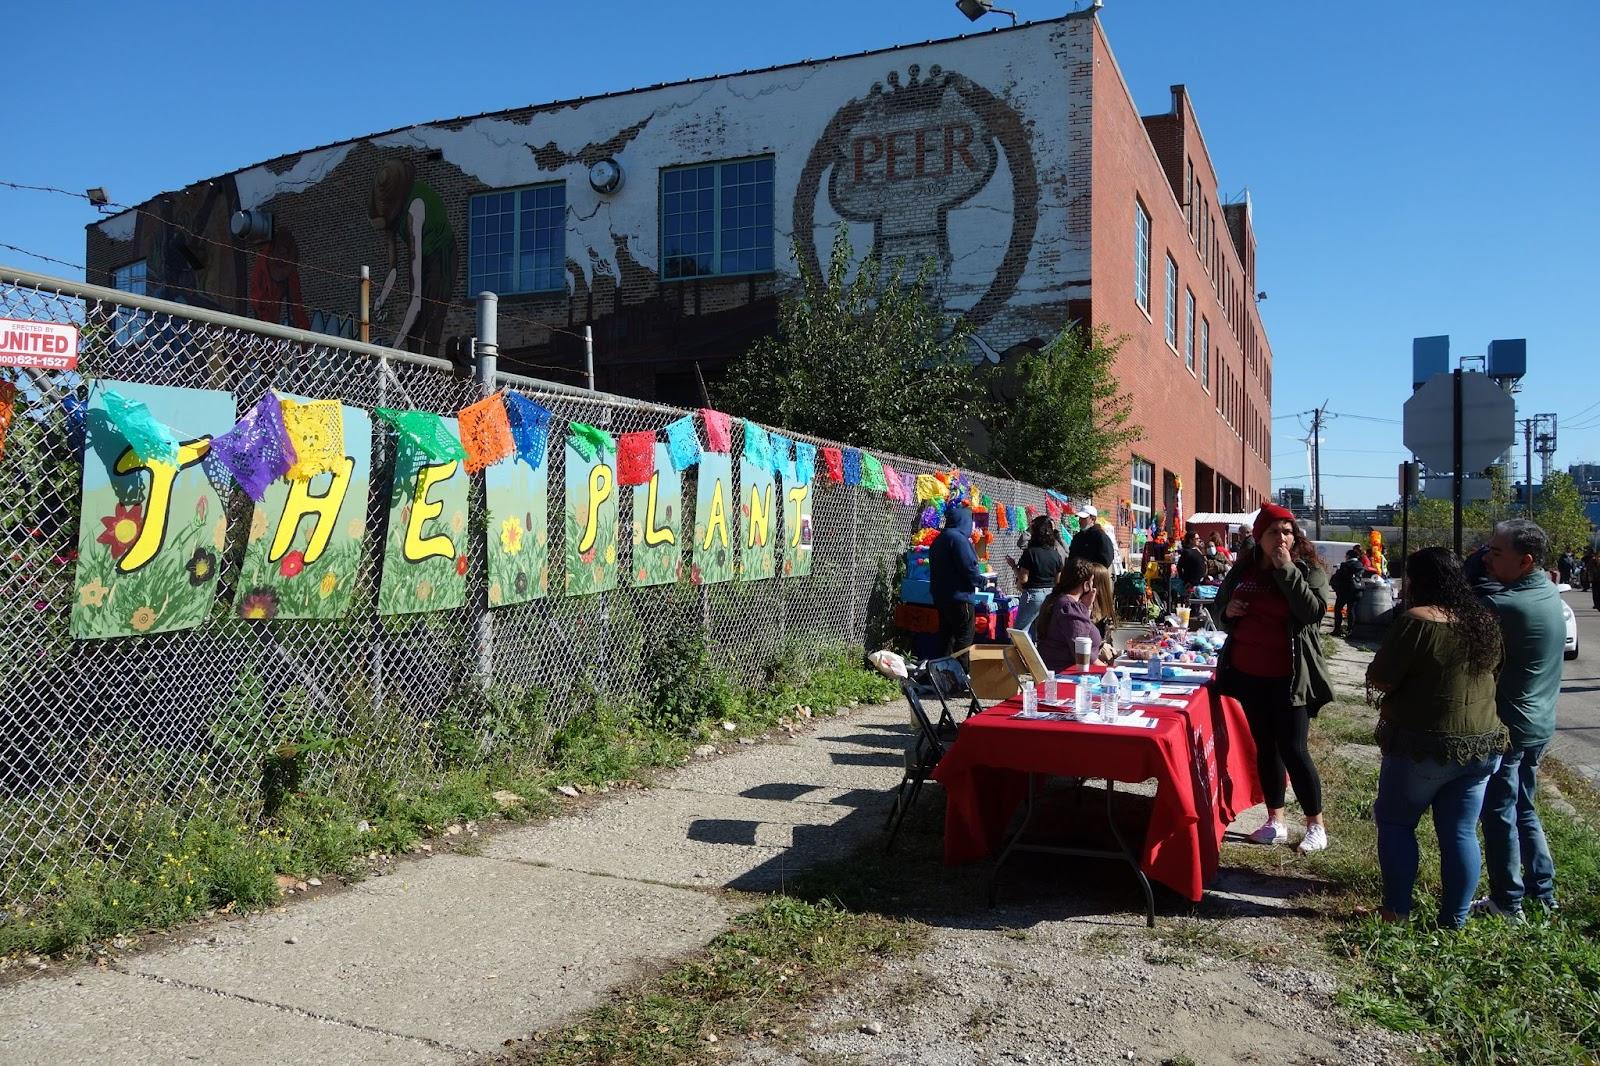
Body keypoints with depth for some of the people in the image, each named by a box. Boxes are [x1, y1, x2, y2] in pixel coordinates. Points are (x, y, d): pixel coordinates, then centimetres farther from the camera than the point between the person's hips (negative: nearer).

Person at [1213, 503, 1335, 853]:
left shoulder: (1308, 570, -6)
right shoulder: (1243, 569, 6)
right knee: (1265, 747, 13)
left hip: (1288, 677, -5)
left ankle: (1316, 825, 13)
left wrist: (1286, 569, -23)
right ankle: (1275, 821, 24)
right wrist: (1228, 610, -4)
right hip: (1247, 673, 5)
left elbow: (1314, 611, -22)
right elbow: (1221, 606, 19)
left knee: (1292, 750, -3)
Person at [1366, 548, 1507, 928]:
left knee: (1395, 823, 10)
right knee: (1461, 833, 12)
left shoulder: (1417, 621, -18)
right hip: (1483, 745, 6)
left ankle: (1397, 911, 14)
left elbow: (1379, 680, -15)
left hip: (1425, 746, -6)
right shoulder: (1485, 621, 4)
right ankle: (1454, 921, 19)